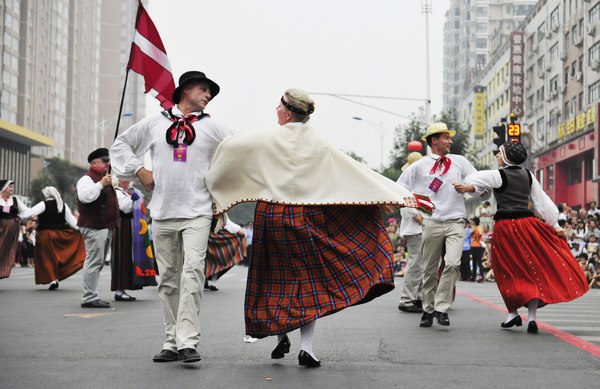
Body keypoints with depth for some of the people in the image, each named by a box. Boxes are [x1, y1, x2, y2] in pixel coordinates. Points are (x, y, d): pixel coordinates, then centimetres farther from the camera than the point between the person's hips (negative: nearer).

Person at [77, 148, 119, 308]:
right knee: (94, 261, -12)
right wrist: (101, 184, -26)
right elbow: (84, 196, -27)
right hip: (94, 227, -10)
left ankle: (92, 296, 14)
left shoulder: (104, 178, 24)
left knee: (98, 263, 10)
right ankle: (89, 298, -12)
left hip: (106, 227, 10)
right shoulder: (88, 178, -8)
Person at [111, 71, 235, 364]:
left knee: (192, 272, -17)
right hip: (162, 213, 2)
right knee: (168, 278, 4)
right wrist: (139, 170, 6)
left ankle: (188, 342, -18)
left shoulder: (211, 126, 9)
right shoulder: (155, 122, 10)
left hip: (197, 213, -1)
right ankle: (172, 342, 12)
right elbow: (121, 144, 20)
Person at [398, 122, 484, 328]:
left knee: (453, 263, -19)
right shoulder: (419, 166, 7)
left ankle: (442, 308, -12)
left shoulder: (459, 161, 12)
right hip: (432, 223, 0)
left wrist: (468, 188, -5)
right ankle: (428, 310, 17)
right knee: (430, 270, 4)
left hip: (456, 222, 0)